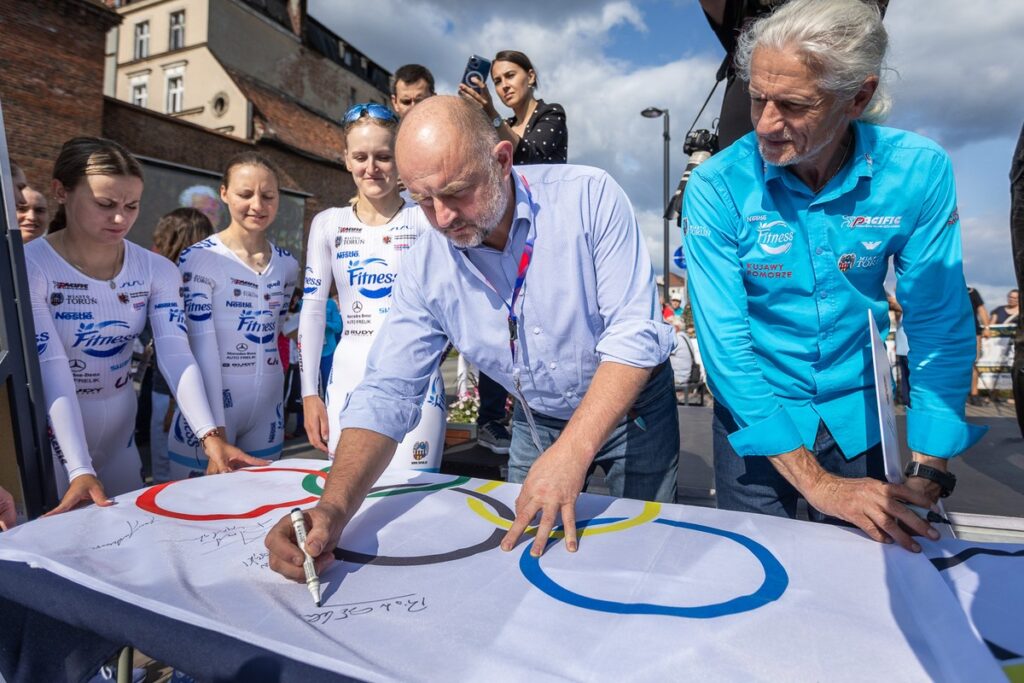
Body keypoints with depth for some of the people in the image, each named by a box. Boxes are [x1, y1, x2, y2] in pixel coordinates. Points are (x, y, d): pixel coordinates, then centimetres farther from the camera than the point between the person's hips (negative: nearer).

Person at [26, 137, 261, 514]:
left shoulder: (156, 270, -7)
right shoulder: (30, 267, -18)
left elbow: (177, 356, -17)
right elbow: (53, 373, -25)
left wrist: (211, 437, -30)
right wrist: (80, 470, -34)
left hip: (120, 435, 4)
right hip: (50, 438, -3)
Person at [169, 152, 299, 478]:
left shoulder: (287, 265, 5)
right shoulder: (198, 259, -11)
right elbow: (203, 349, -16)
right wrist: (217, 430, -19)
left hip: (268, 409, 5)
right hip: (209, 406, -5)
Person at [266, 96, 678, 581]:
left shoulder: (588, 196, -24)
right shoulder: (426, 267, -15)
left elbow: (634, 333, -27)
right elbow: (387, 393, -17)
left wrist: (573, 450, -37)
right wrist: (334, 509, -32)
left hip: (632, 405, -1)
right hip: (536, 422, 2)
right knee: (527, 553, 12)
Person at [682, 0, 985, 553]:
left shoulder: (919, 171, -15)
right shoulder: (716, 187, -21)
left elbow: (939, 324, -8)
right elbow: (724, 341, -21)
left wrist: (928, 472, -13)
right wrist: (815, 482, -22)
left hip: (858, 417, 2)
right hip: (756, 419, -2)